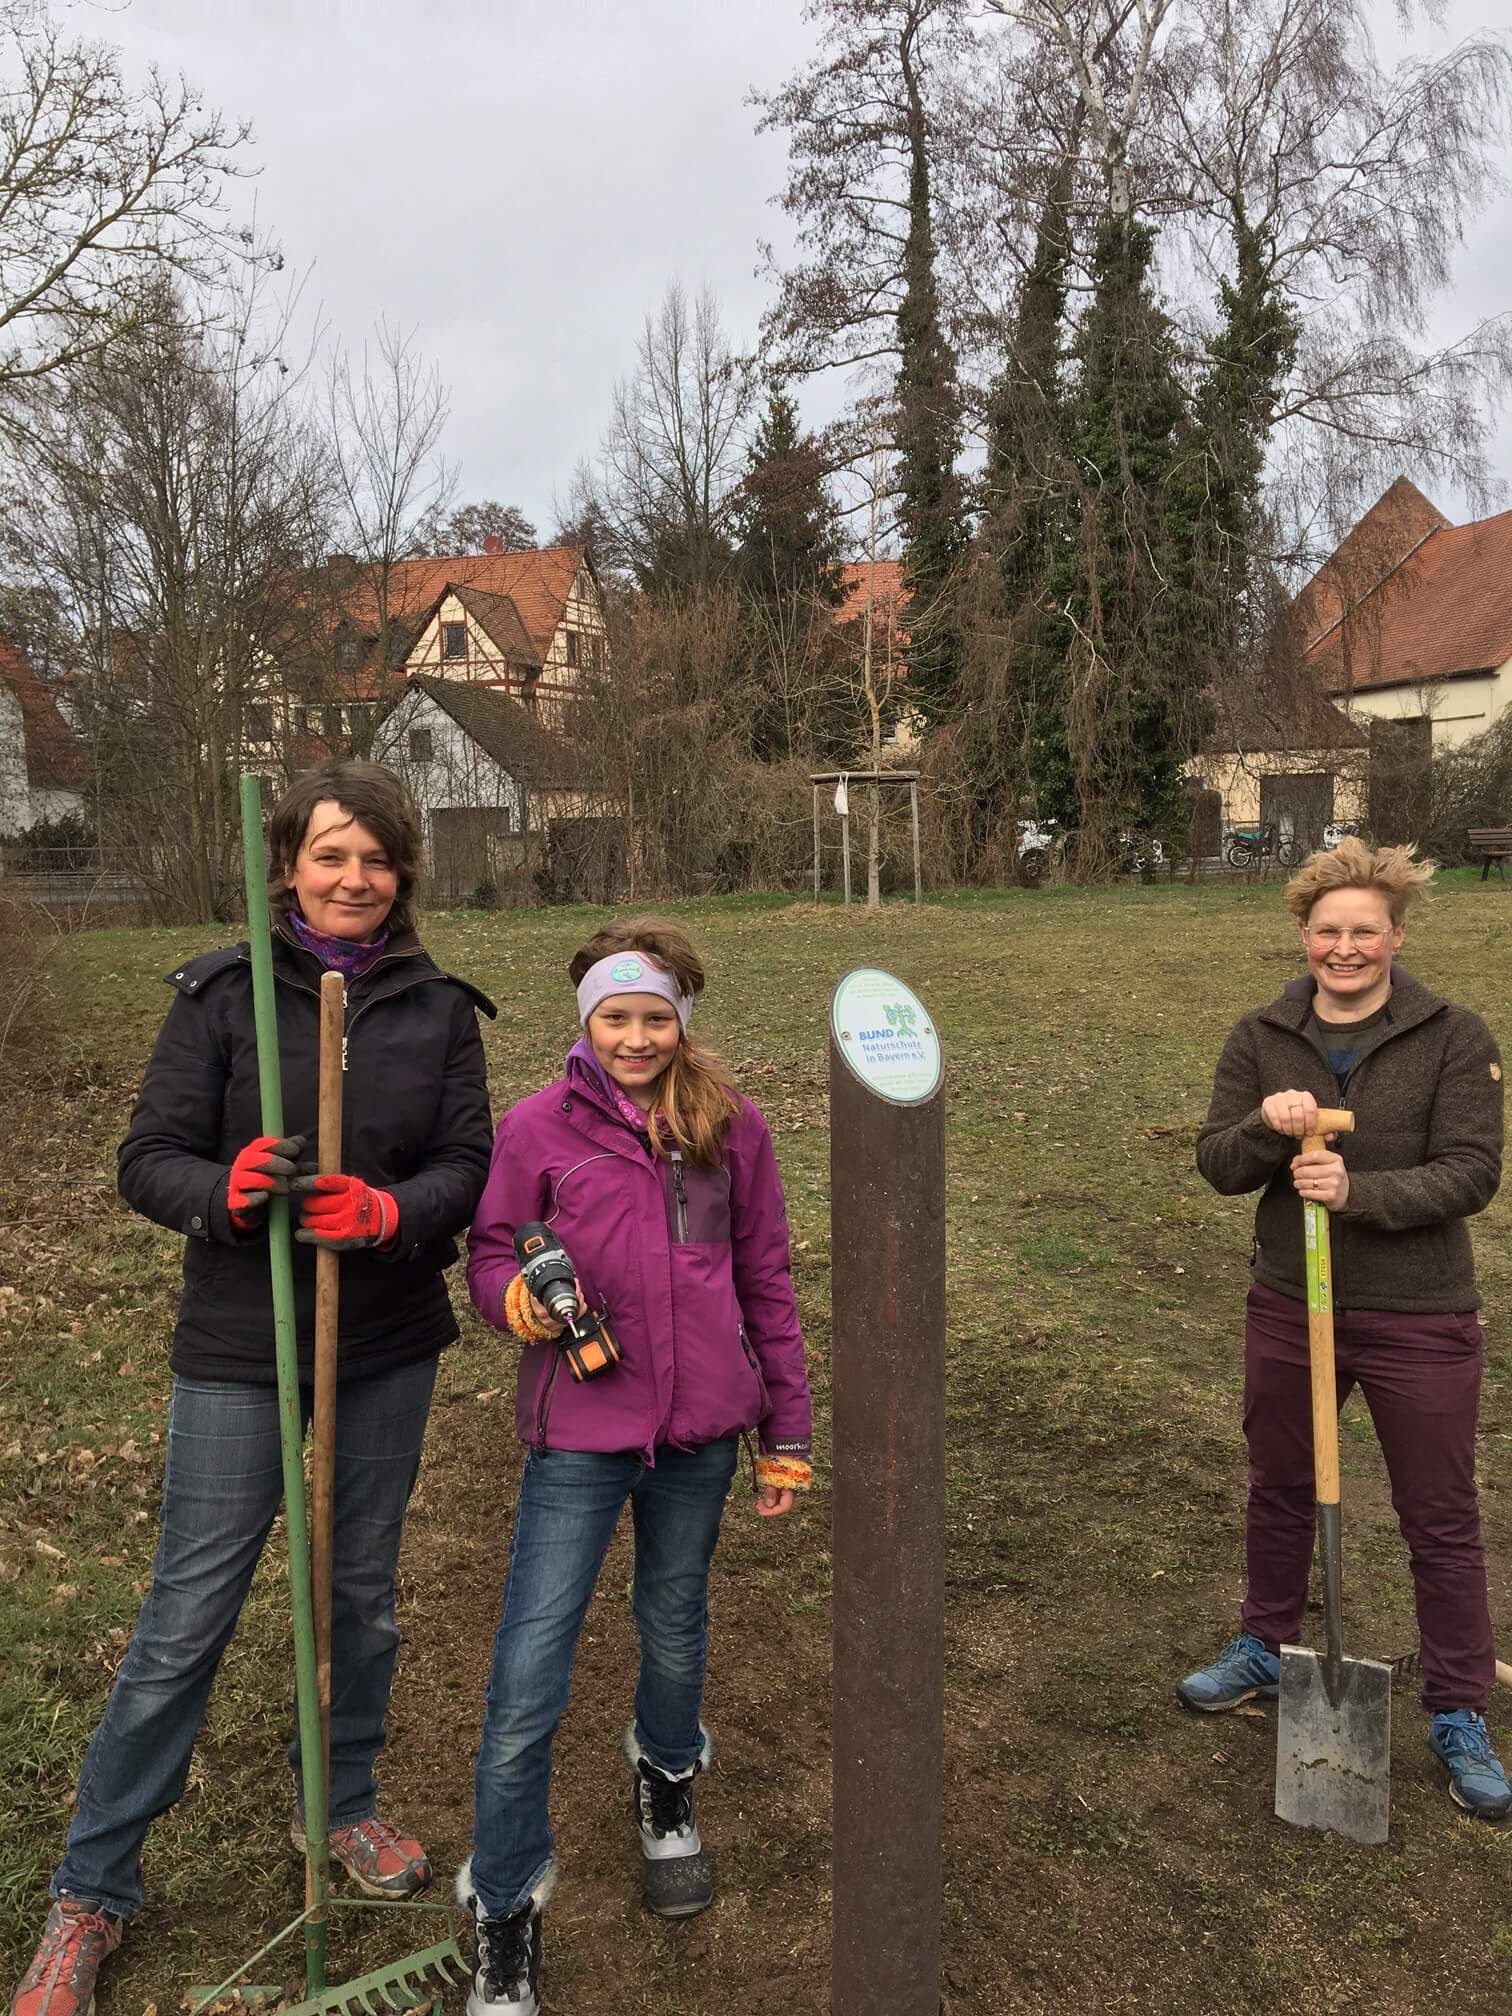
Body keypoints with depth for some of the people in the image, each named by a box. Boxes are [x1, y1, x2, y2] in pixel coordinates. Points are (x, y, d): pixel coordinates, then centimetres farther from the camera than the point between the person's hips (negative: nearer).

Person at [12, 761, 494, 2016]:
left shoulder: (439, 1009, 0)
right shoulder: (222, 994, -7)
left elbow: (471, 1163, -3)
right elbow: (149, 1161, -7)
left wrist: (390, 1210, -23)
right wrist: (224, 1192, -28)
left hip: (390, 1348, 3)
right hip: (241, 1349, -3)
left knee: (363, 1588, 18)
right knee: (188, 1616, 4)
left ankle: (341, 1800, 43)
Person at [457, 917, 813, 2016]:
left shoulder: (731, 1126, -1)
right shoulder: (538, 1126, -7)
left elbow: (767, 1282, 5)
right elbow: (490, 1254, 2)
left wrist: (788, 1431, 8)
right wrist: (515, 1295, -22)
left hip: (700, 1430, 2)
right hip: (578, 1434, -2)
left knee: (677, 1631, 23)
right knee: (528, 1677, -2)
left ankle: (667, 1788, 53)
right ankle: (507, 1917, 20)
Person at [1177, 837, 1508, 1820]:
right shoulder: (1261, 1040, -1)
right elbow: (1216, 1164, -4)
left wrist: (1356, 1188, -29)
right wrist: (1266, 1128, -25)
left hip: (1420, 1321, -3)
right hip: (1290, 1308, 3)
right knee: (1280, 1492, 20)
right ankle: (1266, 1647, 43)